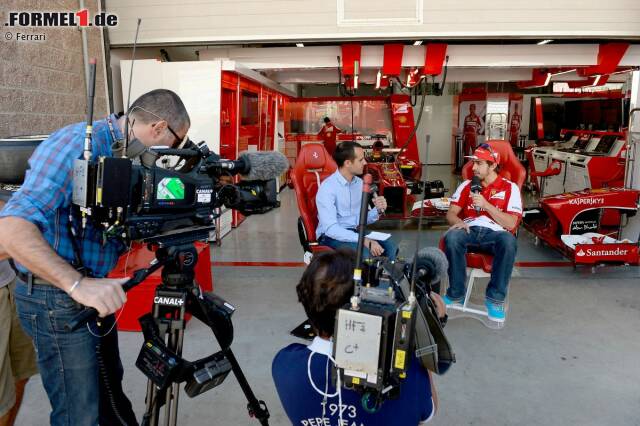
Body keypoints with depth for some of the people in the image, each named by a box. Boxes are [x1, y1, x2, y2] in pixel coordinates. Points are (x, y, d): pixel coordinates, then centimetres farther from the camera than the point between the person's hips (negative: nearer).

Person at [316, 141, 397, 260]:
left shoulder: (359, 183, 7)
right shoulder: (327, 187, -16)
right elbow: (330, 228, -25)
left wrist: (378, 210, -8)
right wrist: (365, 241, -31)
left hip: (356, 232, 6)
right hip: (332, 236, -6)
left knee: (390, 246, -17)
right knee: (364, 252, -32)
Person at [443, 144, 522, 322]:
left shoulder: (510, 188, 7)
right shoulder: (467, 185, 16)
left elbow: (511, 224, -3)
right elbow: (451, 213, 11)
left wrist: (485, 204, -12)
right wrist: (457, 221, -14)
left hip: (494, 234, -2)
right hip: (469, 231, 2)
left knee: (508, 241, -37)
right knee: (451, 237, -33)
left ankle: (495, 297, -22)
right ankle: (456, 294, -18)